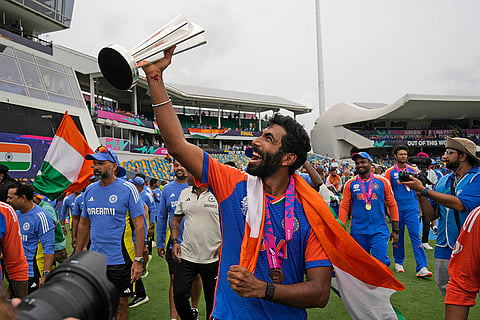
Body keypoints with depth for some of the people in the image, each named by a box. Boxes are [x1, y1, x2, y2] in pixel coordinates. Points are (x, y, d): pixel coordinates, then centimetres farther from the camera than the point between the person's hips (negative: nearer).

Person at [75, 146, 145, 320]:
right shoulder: (89, 190, 6)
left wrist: (138, 260, -16)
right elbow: (83, 224, 16)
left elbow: (139, 226, -12)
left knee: (120, 305, 8)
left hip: (120, 260, -5)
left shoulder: (128, 189, -10)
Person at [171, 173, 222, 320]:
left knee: (212, 300, 10)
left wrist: (224, 244, -10)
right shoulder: (184, 193, 7)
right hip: (186, 256, 4)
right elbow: (176, 220, 15)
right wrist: (175, 241, 1)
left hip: (212, 258, -3)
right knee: (179, 295, 2)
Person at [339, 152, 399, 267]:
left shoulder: (382, 182, 3)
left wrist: (395, 230, 6)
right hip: (358, 232, 1)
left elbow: (392, 205, 8)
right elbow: (344, 207, 5)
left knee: (382, 263, -9)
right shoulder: (350, 184, 4)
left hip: (379, 231, -1)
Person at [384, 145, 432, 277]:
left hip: (412, 208, 1)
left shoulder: (413, 170, 9)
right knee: (398, 237, 8)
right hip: (397, 208, -1)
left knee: (415, 236, -5)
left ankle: (421, 268, -6)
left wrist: (419, 207, 14)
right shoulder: (390, 172, 0)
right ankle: (398, 263, 25)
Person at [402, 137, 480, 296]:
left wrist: (424, 190, -19)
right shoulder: (443, 181, 11)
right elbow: (431, 215, 9)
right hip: (445, 249, 6)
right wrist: (420, 193, -6)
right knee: (444, 287, 10)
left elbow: (459, 204, -23)